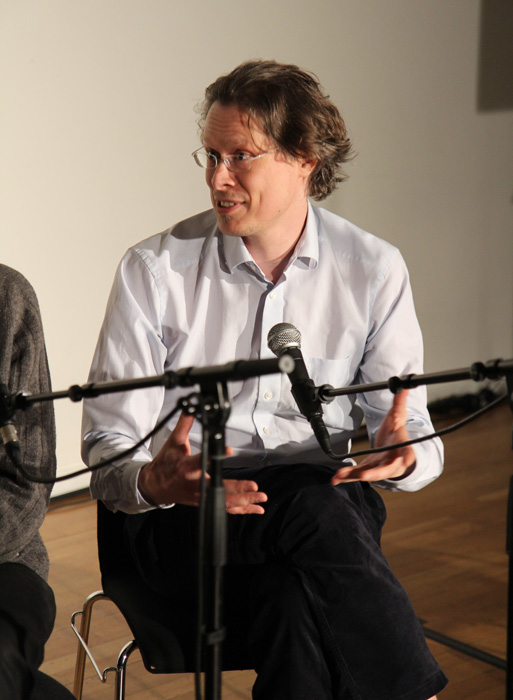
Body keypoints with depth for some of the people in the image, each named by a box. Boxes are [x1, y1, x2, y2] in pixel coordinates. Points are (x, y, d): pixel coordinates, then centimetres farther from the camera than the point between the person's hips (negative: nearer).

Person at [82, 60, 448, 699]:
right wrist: (155, 482, -28)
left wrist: (404, 454, -20)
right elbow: (107, 453, -4)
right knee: (315, 507, -34)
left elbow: (412, 433, 6)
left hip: (328, 504, 2)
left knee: (299, 607, -35)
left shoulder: (374, 270, 4)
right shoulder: (154, 270, -2)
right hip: (187, 517, -1)